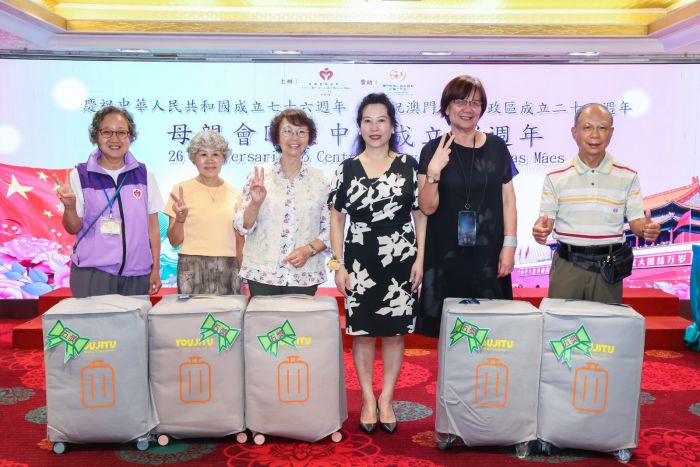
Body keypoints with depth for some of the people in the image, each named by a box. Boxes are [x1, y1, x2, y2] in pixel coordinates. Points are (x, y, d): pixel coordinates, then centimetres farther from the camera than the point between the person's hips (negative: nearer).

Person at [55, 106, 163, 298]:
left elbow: (152, 225, 8)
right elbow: (73, 228, 2)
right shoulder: (80, 175, 1)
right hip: (92, 274, -1)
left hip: (137, 274, 2)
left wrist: (155, 269, 5)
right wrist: (69, 206, -18)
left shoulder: (144, 174, 5)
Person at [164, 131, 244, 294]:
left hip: (228, 269, 2)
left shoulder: (235, 193, 8)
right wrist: (180, 219, -17)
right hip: (192, 267, -2)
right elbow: (174, 241, 1)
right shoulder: (181, 190, 1)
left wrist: (242, 275, 8)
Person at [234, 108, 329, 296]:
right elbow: (243, 227, 1)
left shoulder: (319, 179, 3)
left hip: (304, 276, 1)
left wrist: (309, 249, -11)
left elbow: (329, 230, 5)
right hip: (262, 274, 0)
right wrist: (255, 203, -17)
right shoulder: (259, 175, 1)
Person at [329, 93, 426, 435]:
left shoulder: (408, 165, 2)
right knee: (362, 332, 6)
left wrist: (420, 258, -4)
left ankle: (387, 398, 22)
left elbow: (421, 214, 3)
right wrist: (339, 264, -2)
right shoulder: (347, 169, 3)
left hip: (401, 261, 0)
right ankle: (368, 399, 22)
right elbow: (336, 218, 4)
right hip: (360, 262, 0)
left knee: (394, 332, 7)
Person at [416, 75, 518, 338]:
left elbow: (508, 199, 8)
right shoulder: (433, 151, 0)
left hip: (488, 255, 2)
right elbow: (428, 207, -4)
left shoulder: (497, 147, 6)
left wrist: (509, 245, 1)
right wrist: (433, 172, -19)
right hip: (446, 256, -1)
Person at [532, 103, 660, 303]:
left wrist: (646, 229, -19)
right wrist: (540, 230, -20)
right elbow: (546, 219, 2)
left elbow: (636, 220, 3)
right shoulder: (555, 178, 2)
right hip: (567, 264, 0)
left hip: (608, 266, 1)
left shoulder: (627, 177, 4)